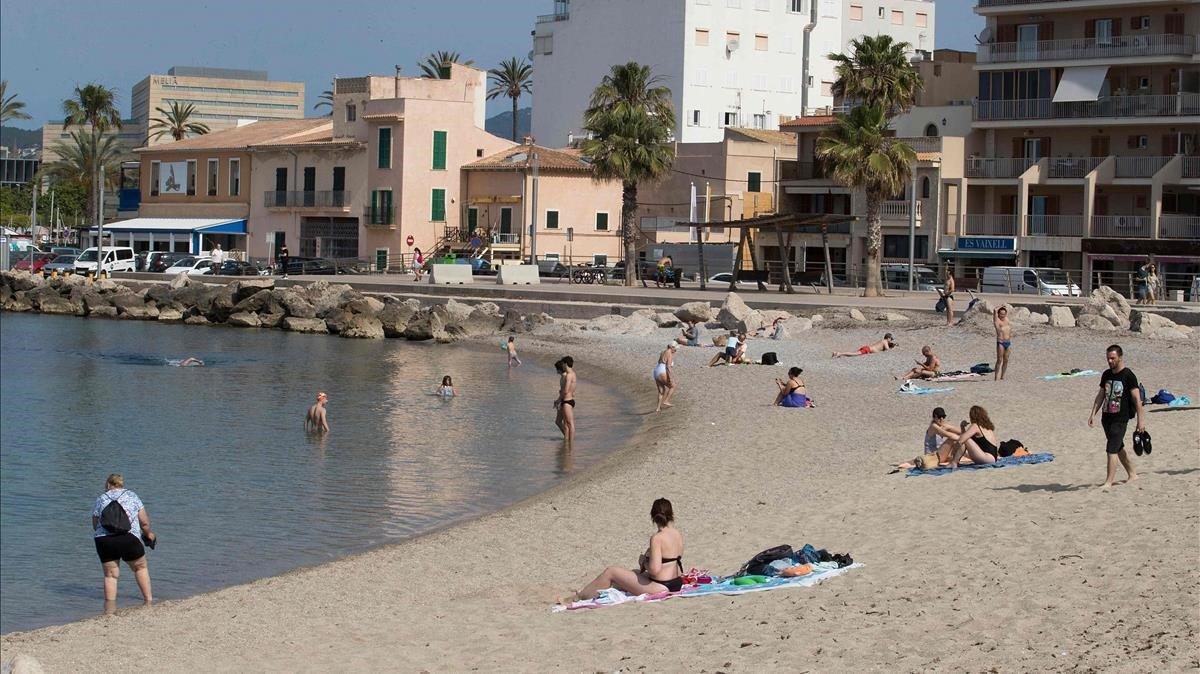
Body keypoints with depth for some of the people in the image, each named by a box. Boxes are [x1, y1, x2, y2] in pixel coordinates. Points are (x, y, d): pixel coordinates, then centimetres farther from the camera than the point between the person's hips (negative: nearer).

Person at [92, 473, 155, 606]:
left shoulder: (100, 499, 13)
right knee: (141, 567, 19)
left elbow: (95, 525, 15)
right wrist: (148, 534, 28)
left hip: (104, 541, 1)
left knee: (110, 575, 9)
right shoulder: (132, 496, 12)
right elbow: (144, 522, 10)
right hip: (129, 539, -1)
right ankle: (148, 600, 18)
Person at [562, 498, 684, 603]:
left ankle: (577, 597, 16)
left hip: (660, 587, -9)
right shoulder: (679, 535, 5)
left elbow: (655, 569, -28)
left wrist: (644, 562, -7)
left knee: (610, 572, 3)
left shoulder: (657, 538, -21)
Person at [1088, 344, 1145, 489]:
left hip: (1120, 419, -7)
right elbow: (1100, 396, 17)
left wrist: (1141, 420, -12)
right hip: (1107, 417, 7)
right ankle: (1132, 474, 31)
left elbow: (1137, 399, -10)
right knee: (1119, 448, 16)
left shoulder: (1128, 376, -10)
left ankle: (1108, 482, -10)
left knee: (1112, 449, -12)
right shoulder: (1106, 375, 10)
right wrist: (1093, 414, 11)